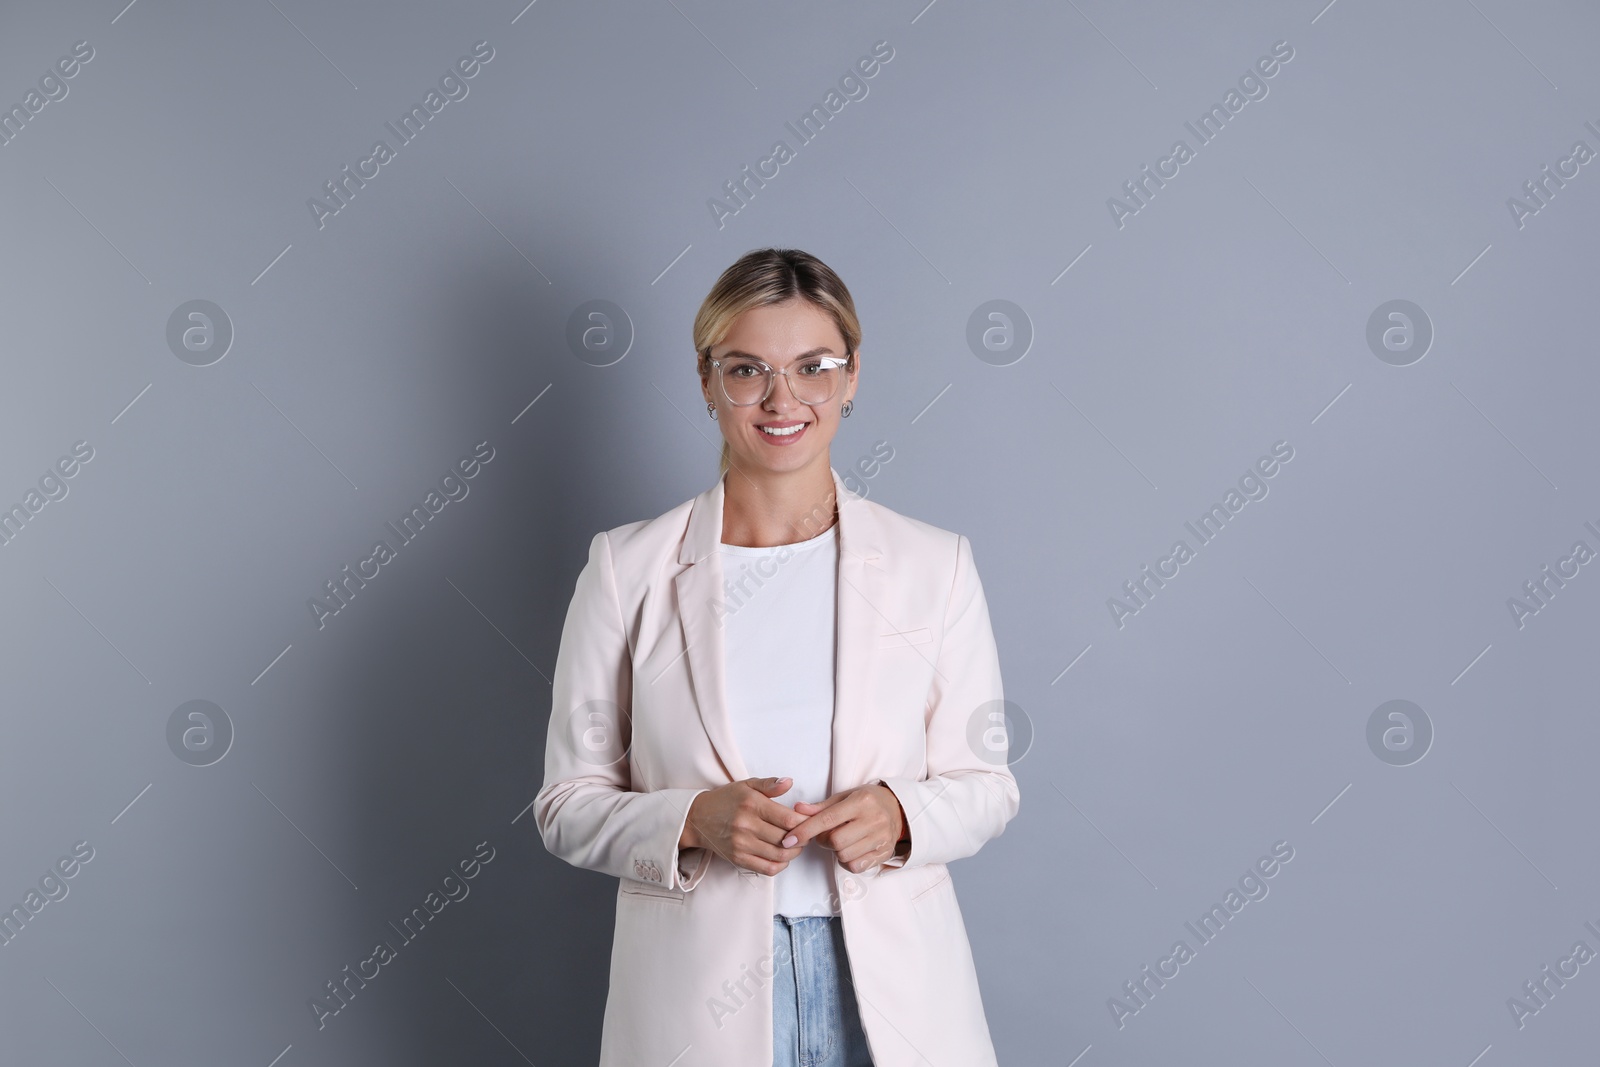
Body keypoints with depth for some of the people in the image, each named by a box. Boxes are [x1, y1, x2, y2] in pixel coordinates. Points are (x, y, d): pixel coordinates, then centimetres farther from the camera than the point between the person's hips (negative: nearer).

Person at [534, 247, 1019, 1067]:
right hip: (699, 991, 0)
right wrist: (694, 819, -17)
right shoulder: (627, 567, -3)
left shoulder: (934, 564, 0)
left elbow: (983, 784, 4)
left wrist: (900, 814, -15)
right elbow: (570, 802, 0)